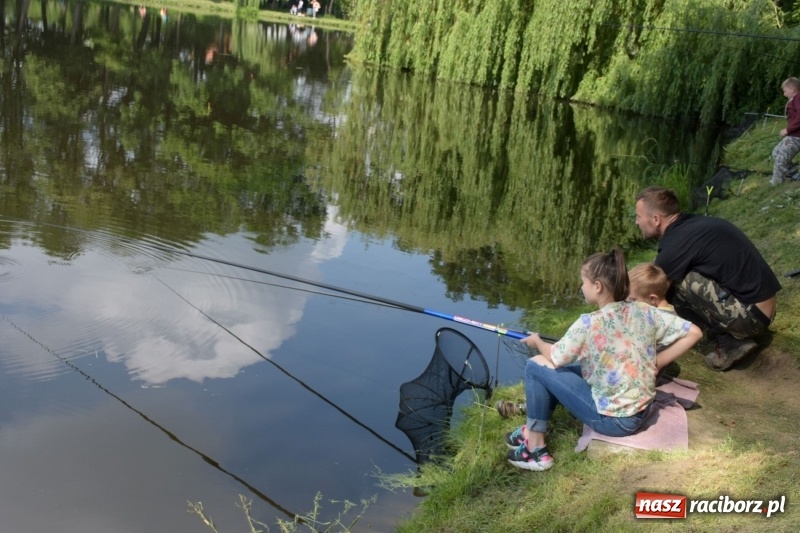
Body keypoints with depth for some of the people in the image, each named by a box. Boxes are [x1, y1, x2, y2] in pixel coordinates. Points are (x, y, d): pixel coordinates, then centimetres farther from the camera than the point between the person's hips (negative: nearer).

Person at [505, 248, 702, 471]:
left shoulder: (589, 323, -20)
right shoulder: (643, 311, -4)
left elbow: (555, 358, -7)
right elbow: (693, 333, -1)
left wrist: (537, 341, 15)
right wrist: (655, 363, 5)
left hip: (612, 419, -7)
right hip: (642, 411, 7)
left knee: (537, 366, 0)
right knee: (564, 369, 19)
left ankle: (535, 448, 9)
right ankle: (533, 431, 28)